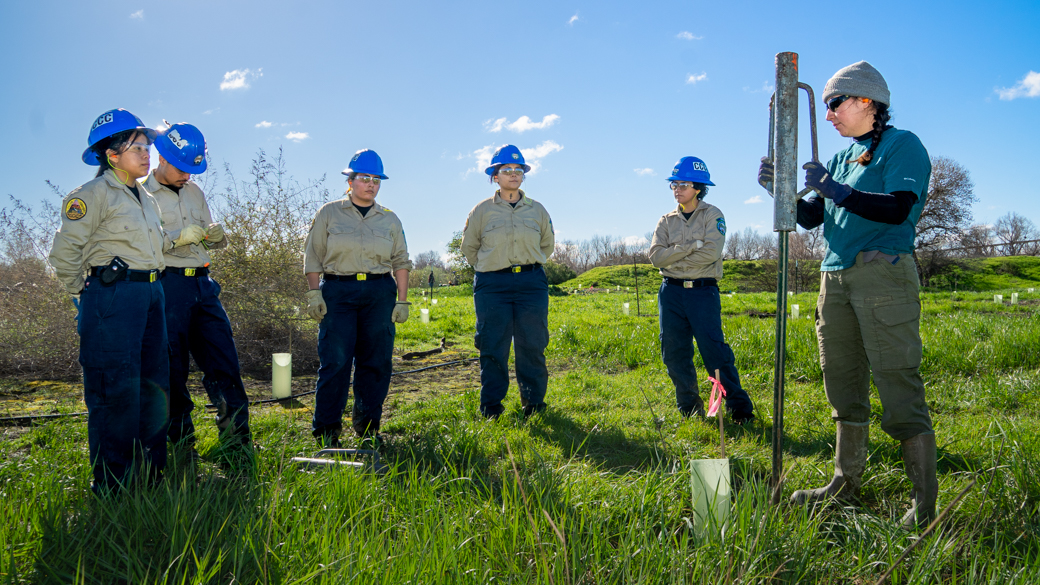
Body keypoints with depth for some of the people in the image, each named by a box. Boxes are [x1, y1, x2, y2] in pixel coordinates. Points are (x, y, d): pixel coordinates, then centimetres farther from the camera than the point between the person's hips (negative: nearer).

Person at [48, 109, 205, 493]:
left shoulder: (145, 198, 20)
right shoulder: (94, 194, -6)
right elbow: (65, 251, -9)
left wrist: (182, 238, 17)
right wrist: (85, 294, -2)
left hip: (150, 292, 9)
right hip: (113, 295, -9)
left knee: (154, 383, 11)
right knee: (115, 388, -8)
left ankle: (150, 472, 23)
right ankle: (111, 483, 1)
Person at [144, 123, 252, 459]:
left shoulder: (194, 192, 18)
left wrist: (216, 235, 1)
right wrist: (179, 238, -21)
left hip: (202, 284, 6)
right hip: (167, 285, -6)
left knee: (224, 361, 2)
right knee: (172, 370, 1)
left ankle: (238, 440, 8)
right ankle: (182, 443, 11)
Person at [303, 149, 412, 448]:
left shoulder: (390, 219, 14)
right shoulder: (329, 214, 7)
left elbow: (401, 263, 13)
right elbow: (313, 257, 5)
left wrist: (402, 301, 6)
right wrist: (314, 293, -5)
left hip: (379, 293, 3)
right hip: (337, 291, -2)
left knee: (376, 362, 2)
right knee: (335, 361, -7)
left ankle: (368, 427, 14)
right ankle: (326, 430, 1)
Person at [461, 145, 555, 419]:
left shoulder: (537, 210, 8)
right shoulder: (482, 210, 3)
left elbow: (548, 245, 22)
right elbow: (469, 248, 14)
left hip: (532, 284, 2)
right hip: (493, 286, -1)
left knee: (532, 346, 1)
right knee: (493, 348, -1)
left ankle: (534, 405, 14)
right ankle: (490, 408, 9)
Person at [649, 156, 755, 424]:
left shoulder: (712, 215, 1)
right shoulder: (666, 221, 12)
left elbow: (711, 253, -14)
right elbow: (656, 256, -2)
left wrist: (674, 259, -7)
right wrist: (693, 245, -11)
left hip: (703, 291, -4)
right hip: (671, 292, 5)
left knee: (714, 350, -10)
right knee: (675, 353, 5)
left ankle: (740, 407, 0)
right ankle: (689, 409, 18)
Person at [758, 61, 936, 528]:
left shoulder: (901, 145, 0)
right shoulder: (841, 159, 21)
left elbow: (899, 208, -15)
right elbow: (811, 218, 17)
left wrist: (837, 191, -21)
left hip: (883, 273, -8)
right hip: (835, 276, 8)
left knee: (897, 382, -10)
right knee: (842, 383, 10)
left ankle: (924, 502, -4)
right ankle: (846, 483, 20)